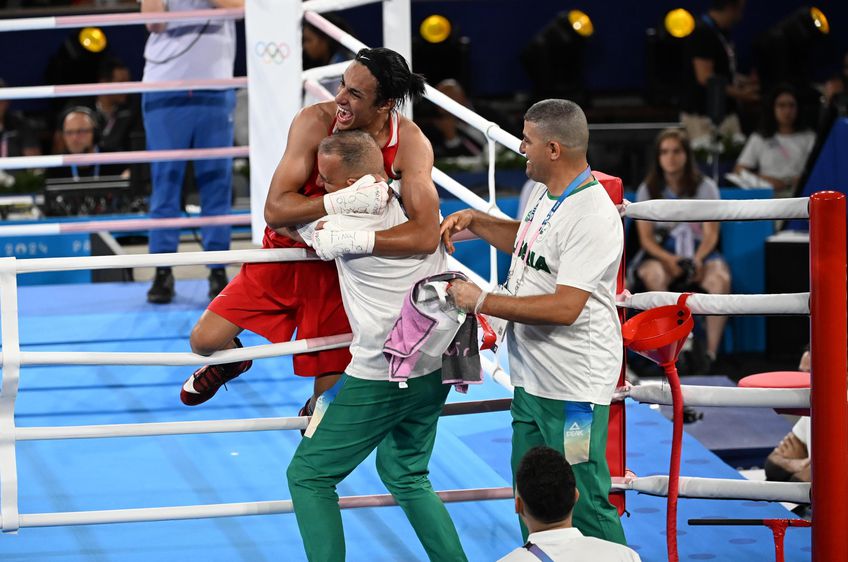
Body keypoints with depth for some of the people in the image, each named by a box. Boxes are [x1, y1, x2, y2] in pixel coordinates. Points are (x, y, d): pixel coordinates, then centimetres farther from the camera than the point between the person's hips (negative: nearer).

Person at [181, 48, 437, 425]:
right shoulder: (315, 121, -24)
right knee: (205, 341, -6)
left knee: (329, 399, 4)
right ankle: (232, 362, 33)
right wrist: (343, 202, -44)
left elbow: (427, 235, -36)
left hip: (339, 269, -1)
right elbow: (275, 210, -28)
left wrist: (356, 240, -46)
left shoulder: (410, 144, -25)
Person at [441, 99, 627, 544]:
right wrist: (475, 222, 15)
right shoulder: (546, 194, 9)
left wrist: (482, 302, -20)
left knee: (585, 506, -6)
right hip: (531, 380, 10)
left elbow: (565, 307, -28)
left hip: (572, 390, -10)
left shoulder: (592, 218, -22)